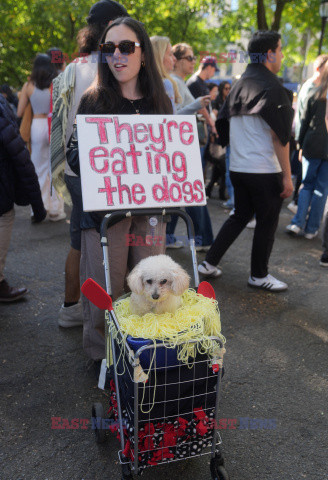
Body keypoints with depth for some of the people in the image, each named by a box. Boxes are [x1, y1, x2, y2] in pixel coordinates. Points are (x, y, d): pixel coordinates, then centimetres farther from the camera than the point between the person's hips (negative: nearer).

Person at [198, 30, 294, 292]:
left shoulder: (239, 86, 11)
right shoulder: (272, 89, -13)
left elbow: (224, 125, 15)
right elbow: (279, 136, -16)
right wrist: (287, 175, -13)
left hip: (238, 168, 8)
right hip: (265, 171, -8)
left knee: (240, 216, 20)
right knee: (267, 222, 6)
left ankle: (209, 263, 19)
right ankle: (259, 275, 19)